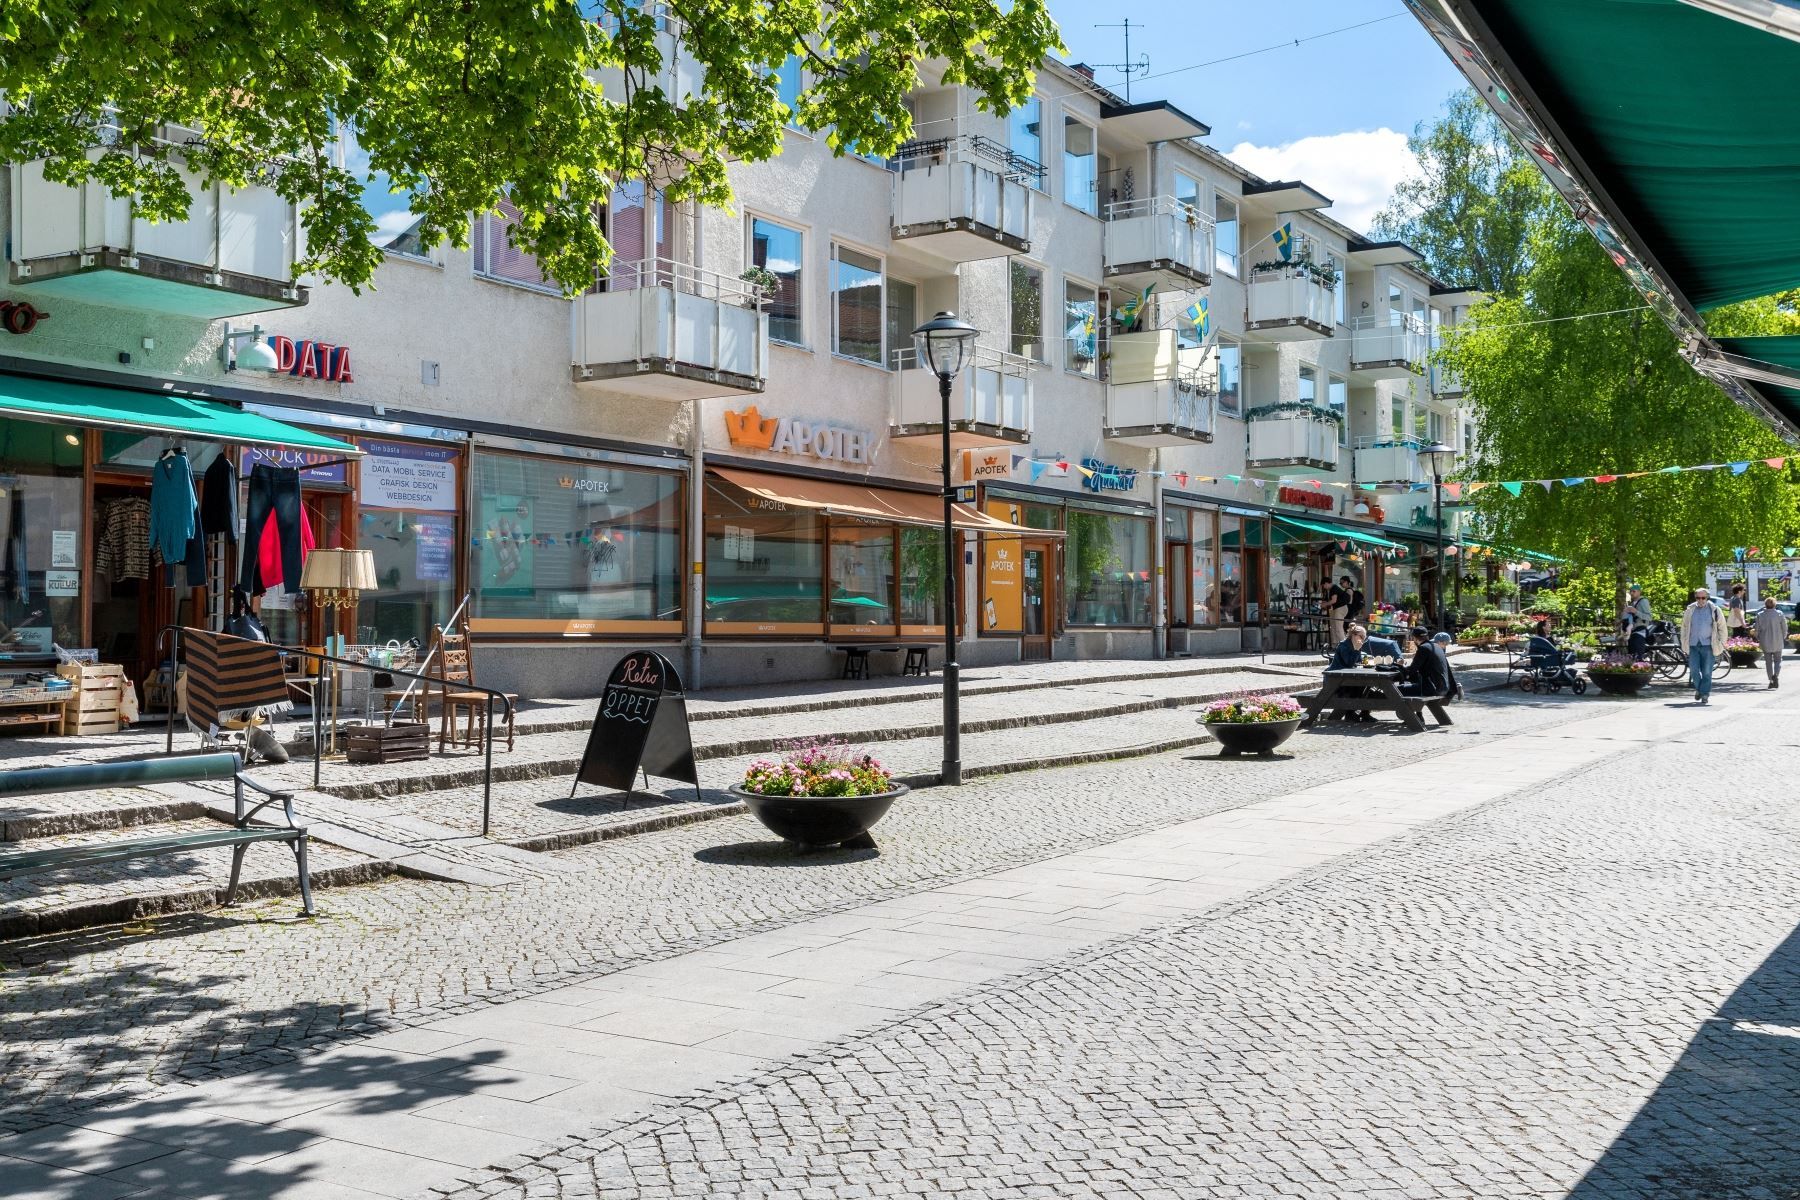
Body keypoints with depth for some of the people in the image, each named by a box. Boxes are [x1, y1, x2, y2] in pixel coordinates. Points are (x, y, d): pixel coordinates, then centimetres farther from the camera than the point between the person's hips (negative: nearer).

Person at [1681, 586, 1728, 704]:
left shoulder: (1714, 610, 2)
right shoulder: (1689, 610, 8)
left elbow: (1722, 627, 7)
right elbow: (1684, 626, 17)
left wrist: (1721, 644, 2)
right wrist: (1684, 642, 11)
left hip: (1708, 646, -2)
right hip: (1693, 645, 2)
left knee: (1707, 672, -2)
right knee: (1693, 670, -2)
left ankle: (1705, 694, 5)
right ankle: (1698, 688, 22)